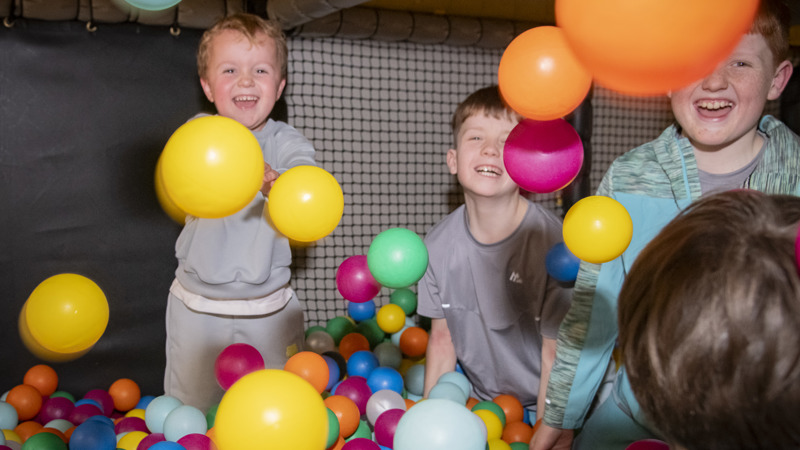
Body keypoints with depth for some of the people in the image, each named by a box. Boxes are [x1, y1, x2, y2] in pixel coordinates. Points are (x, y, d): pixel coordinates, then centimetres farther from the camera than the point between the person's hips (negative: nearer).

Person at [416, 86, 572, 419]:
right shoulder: (439, 244, -6)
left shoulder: (552, 241, -19)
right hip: (476, 402, 3)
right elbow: (442, 339, 4)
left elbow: (557, 356, -13)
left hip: (537, 407, -3)